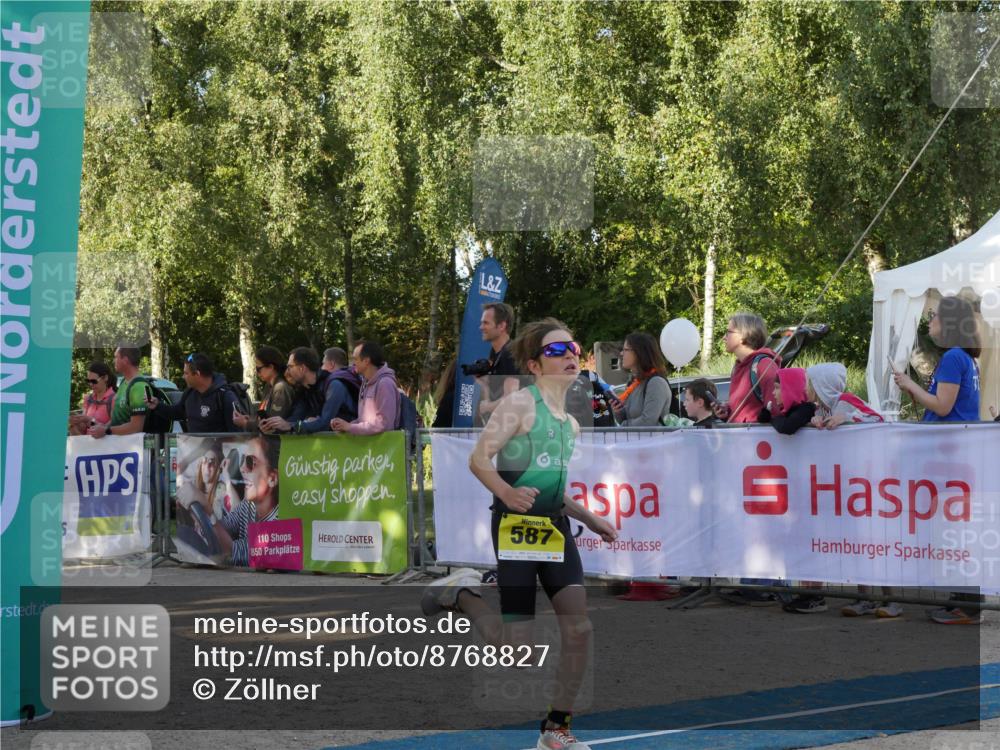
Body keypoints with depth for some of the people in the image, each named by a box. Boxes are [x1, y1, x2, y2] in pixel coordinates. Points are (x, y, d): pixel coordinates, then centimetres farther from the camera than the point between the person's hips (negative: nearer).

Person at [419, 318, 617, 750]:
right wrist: (506, 492, -31)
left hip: (555, 526, 7)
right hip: (517, 525, -7)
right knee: (515, 643, -7)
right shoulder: (521, 404, -7)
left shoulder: (569, 423, 17)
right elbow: (479, 459, -14)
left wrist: (590, 520, 18)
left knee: (578, 627, -6)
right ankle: (460, 594, 20)